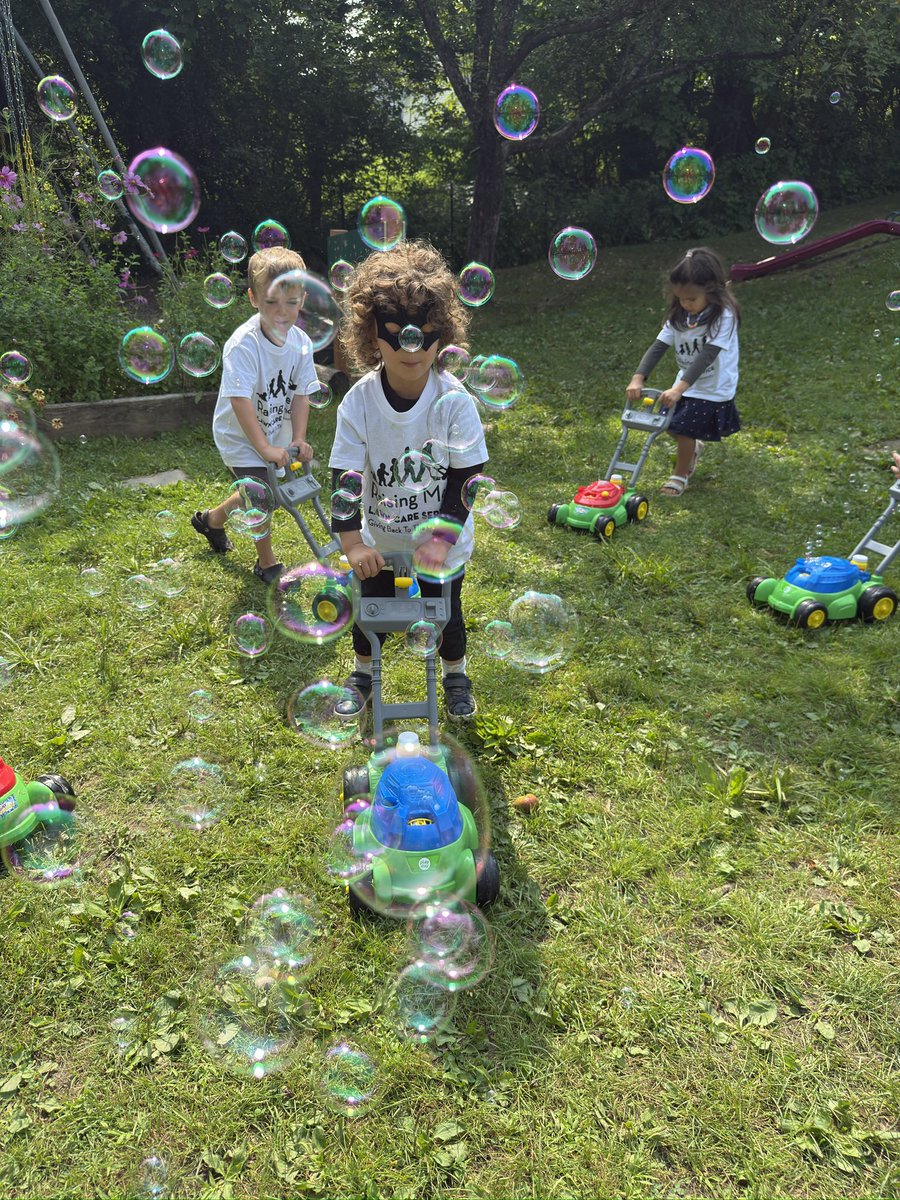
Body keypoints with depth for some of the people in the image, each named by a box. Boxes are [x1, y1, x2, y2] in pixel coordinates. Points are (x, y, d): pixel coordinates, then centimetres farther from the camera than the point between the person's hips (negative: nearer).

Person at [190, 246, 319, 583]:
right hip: (240, 436, -6)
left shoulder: (301, 343, -10)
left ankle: (212, 519, 51)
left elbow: (301, 394, -7)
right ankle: (267, 562, 13)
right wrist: (265, 447, -35)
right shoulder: (244, 344, -29)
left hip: (275, 434, 6)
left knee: (254, 494, 22)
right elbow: (240, 400, -32)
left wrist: (298, 439, -17)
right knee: (262, 495, -10)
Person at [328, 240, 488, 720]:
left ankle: (455, 674, 42)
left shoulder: (455, 401, -21)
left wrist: (442, 535, -22)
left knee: (445, 612, 13)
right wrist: (351, 541, -25)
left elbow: (464, 477, -15)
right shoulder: (358, 401, -18)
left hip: (441, 539, -1)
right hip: (379, 538, 1)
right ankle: (363, 673, 44)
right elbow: (344, 476, -16)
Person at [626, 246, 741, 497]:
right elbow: (659, 346, -11)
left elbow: (706, 355, -32)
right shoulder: (679, 315, -6)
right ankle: (693, 448, 45)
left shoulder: (723, 316, -24)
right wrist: (638, 378, -24)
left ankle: (680, 475, 22)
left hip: (713, 389, -6)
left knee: (683, 431, -3)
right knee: (675, 427, 11)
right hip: (686, 384, 6)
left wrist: (680, 388, -41)